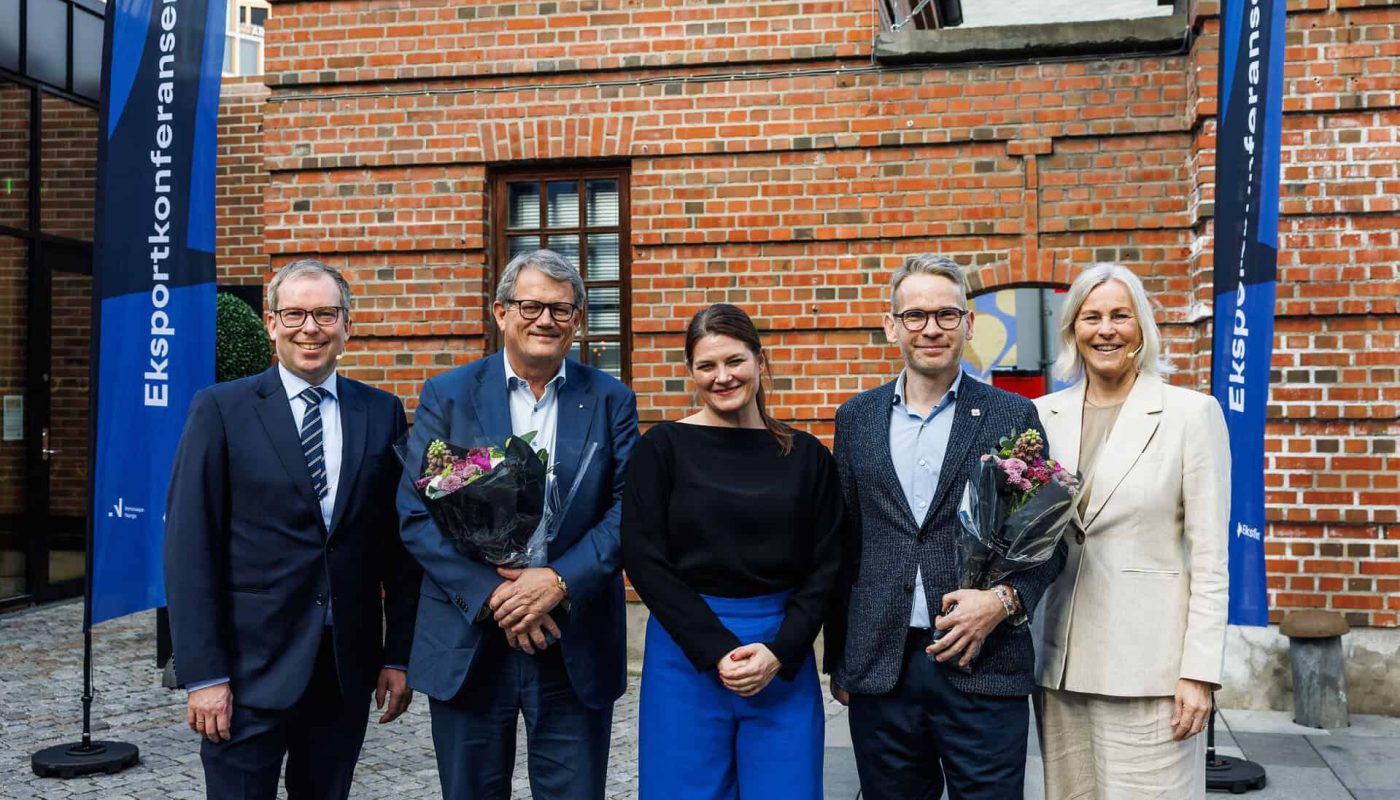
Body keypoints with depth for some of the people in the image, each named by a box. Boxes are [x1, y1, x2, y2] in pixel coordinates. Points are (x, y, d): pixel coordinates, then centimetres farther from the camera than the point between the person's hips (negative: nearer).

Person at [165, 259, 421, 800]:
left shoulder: (382, 413, 6)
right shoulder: (220, 410, -3)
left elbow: (398, 542, 7)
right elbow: (190, 549, -6)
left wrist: (398, 656, 4)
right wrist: (203, 674, -11)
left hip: (347, 669, 3)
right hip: (251, 669, -3)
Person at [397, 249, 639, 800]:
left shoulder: (611, 401, 3)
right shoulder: (447, 396, 1)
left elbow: (628, 509, -4)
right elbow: (415, 513, -5)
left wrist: (560, 581, -18)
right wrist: (491, 593, -15)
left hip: (577, 646, 0)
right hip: (467, 645, 0)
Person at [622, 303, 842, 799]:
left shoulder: (806, 456, 5)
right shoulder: (662, 448, -1)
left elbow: (824, 567, 3)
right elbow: (644, 560, -6)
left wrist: (779, 652, -10)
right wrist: (716, 651, -13)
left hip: (784, 654, 2)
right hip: (687, 650, -1)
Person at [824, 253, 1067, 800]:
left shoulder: (1013, 417, 1)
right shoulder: (856, 418, 8)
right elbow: (844, 545, 11)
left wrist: (1005, 600, -15)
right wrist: (838, 661, 11)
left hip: (983, 667, -2)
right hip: (879, 669, 2)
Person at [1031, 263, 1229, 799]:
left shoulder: (1191, 413, -3)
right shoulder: (1043, 415, 8)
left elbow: (1210, 558, -5)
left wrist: (1200, 671, -10)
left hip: (1148, 659, -4)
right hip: (1060, 660, 4)